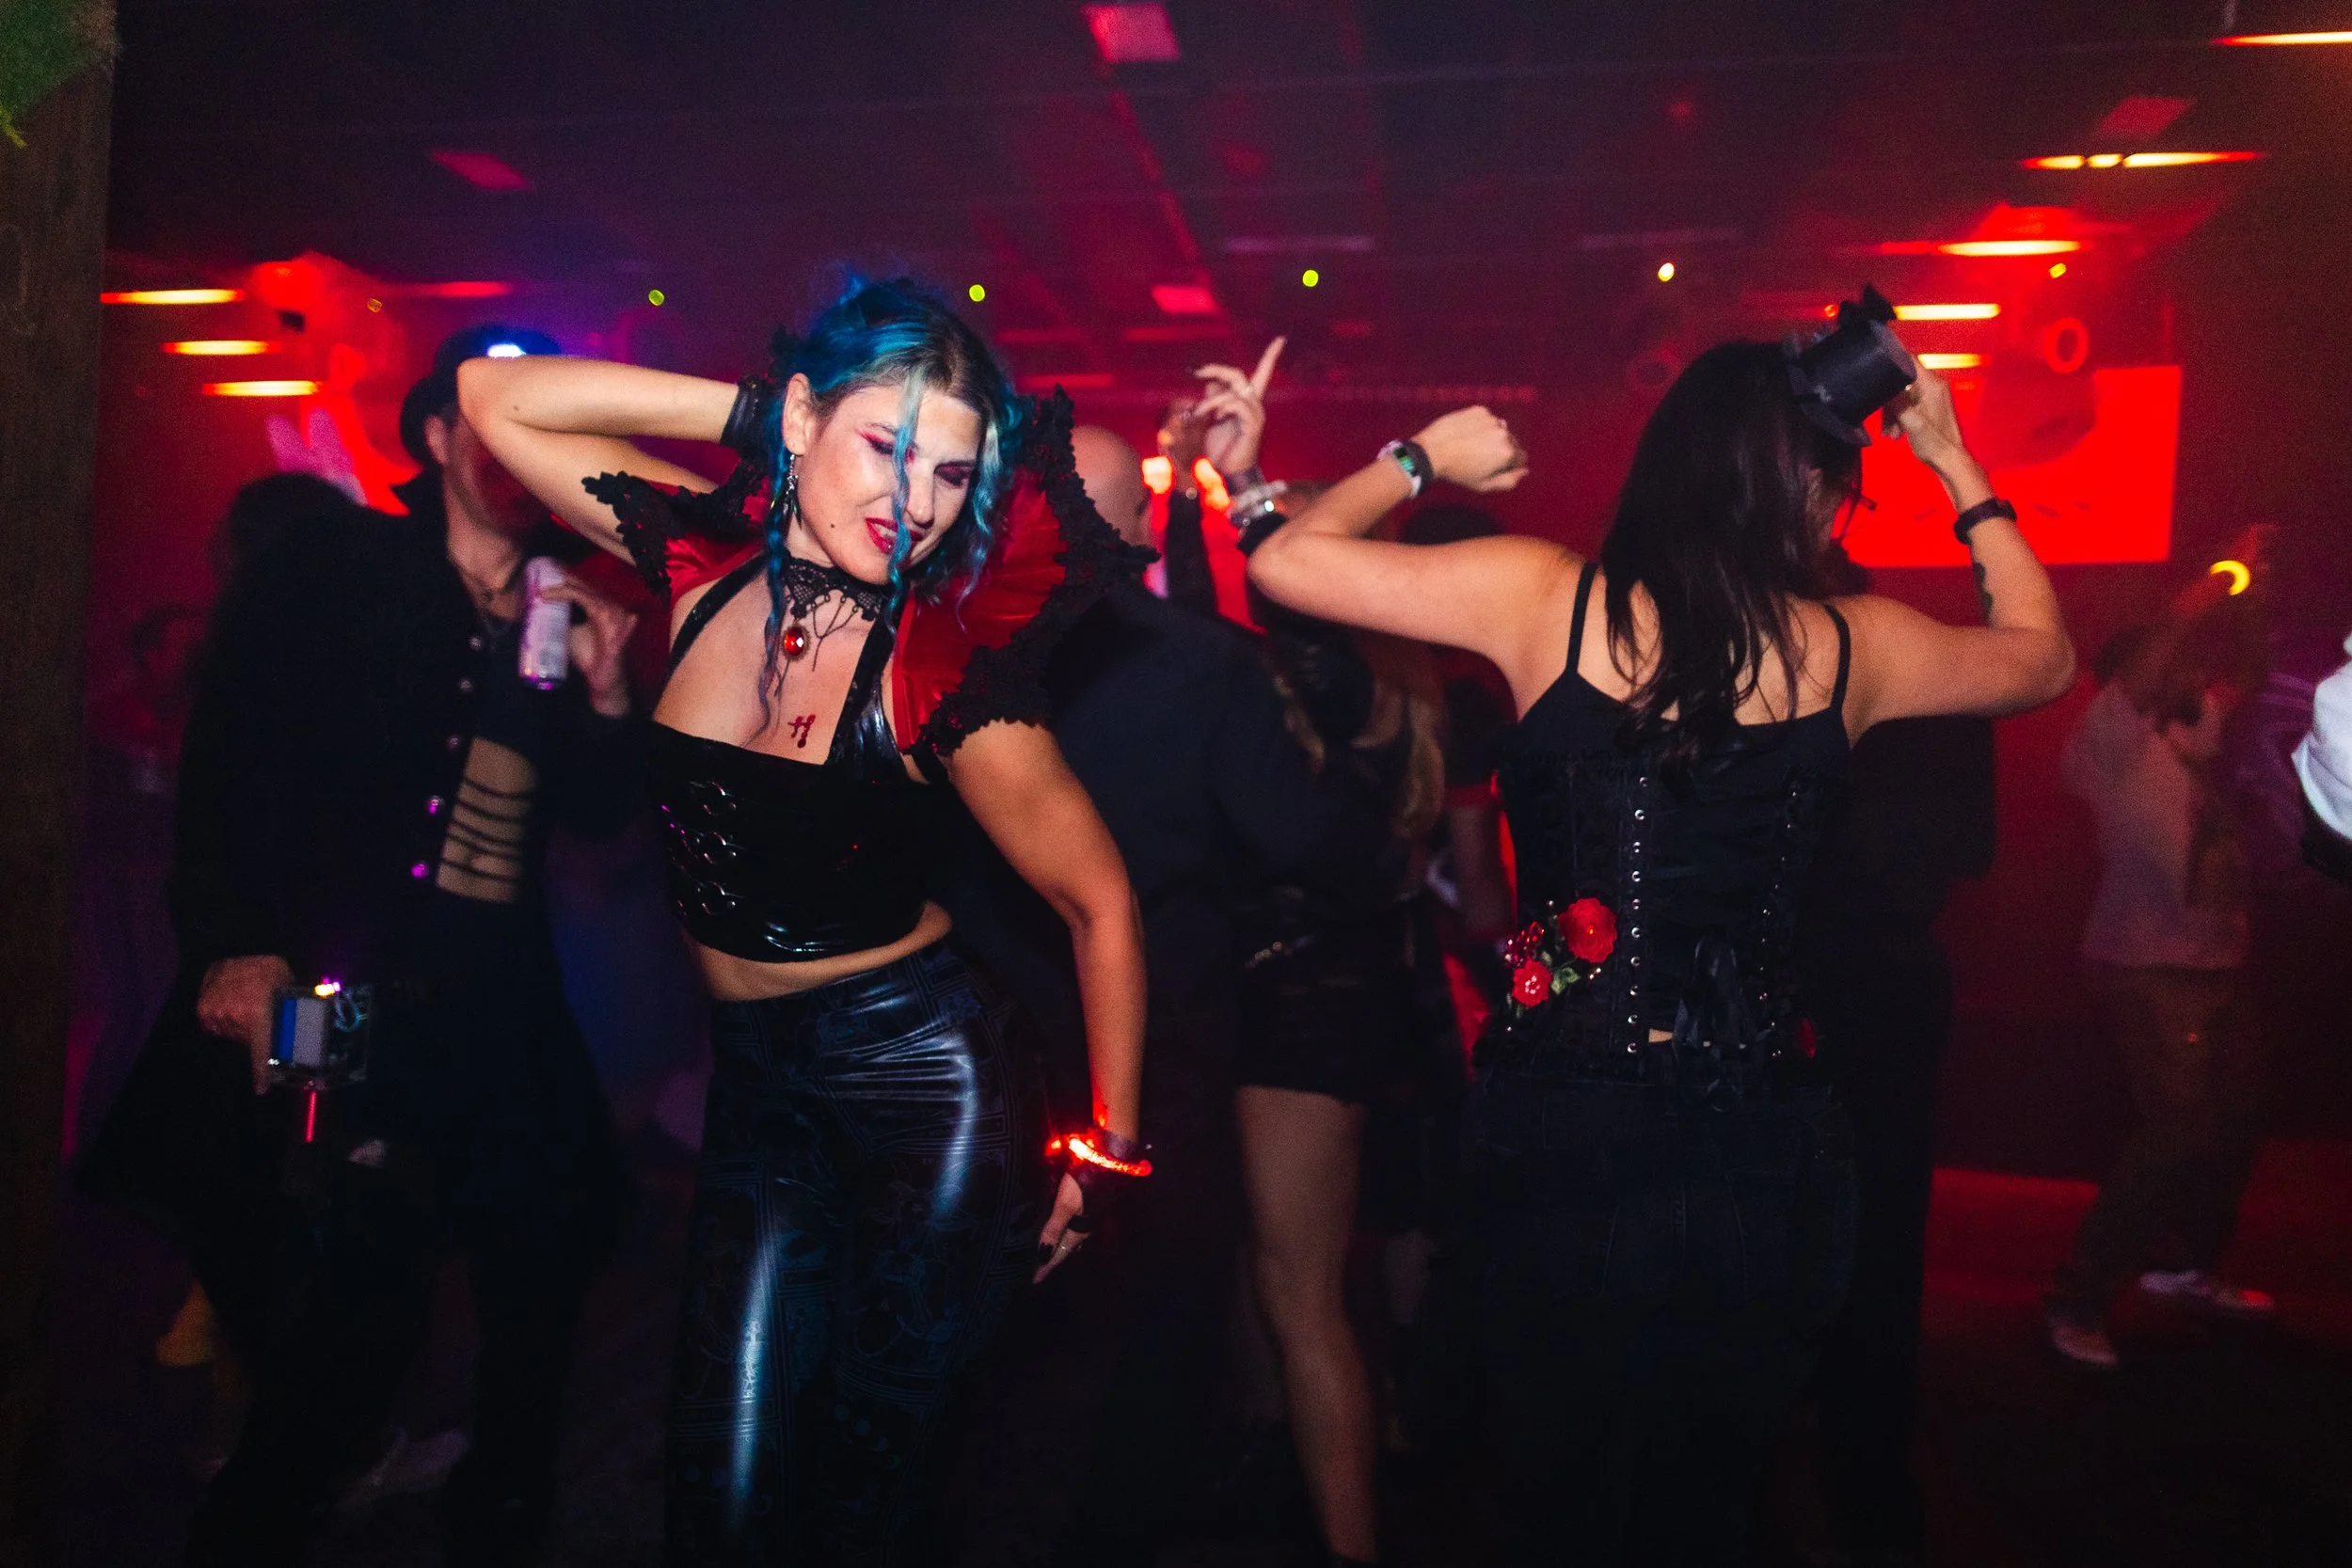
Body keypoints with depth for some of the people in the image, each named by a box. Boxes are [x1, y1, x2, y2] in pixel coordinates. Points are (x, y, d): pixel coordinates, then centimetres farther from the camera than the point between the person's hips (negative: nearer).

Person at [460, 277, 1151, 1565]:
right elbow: (494, 398, 1)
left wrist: (1108, 1149, -6)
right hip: (755, 1084, 4)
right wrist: (743, 411, -9)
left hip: (924, 1076, -4)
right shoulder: (712, 559, -5)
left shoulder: (941, 668, -19)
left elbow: (1098, 906, -10)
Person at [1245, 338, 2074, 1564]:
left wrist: (1417, 459, 14)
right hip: (1766, 1152, 2)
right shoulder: (1848, 647, 1)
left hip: (1559, 1135, -1)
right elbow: (2043, 654, 22)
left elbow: (1285, 561, 0)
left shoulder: (1548, 595, -6)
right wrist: (1958, 470, 27)